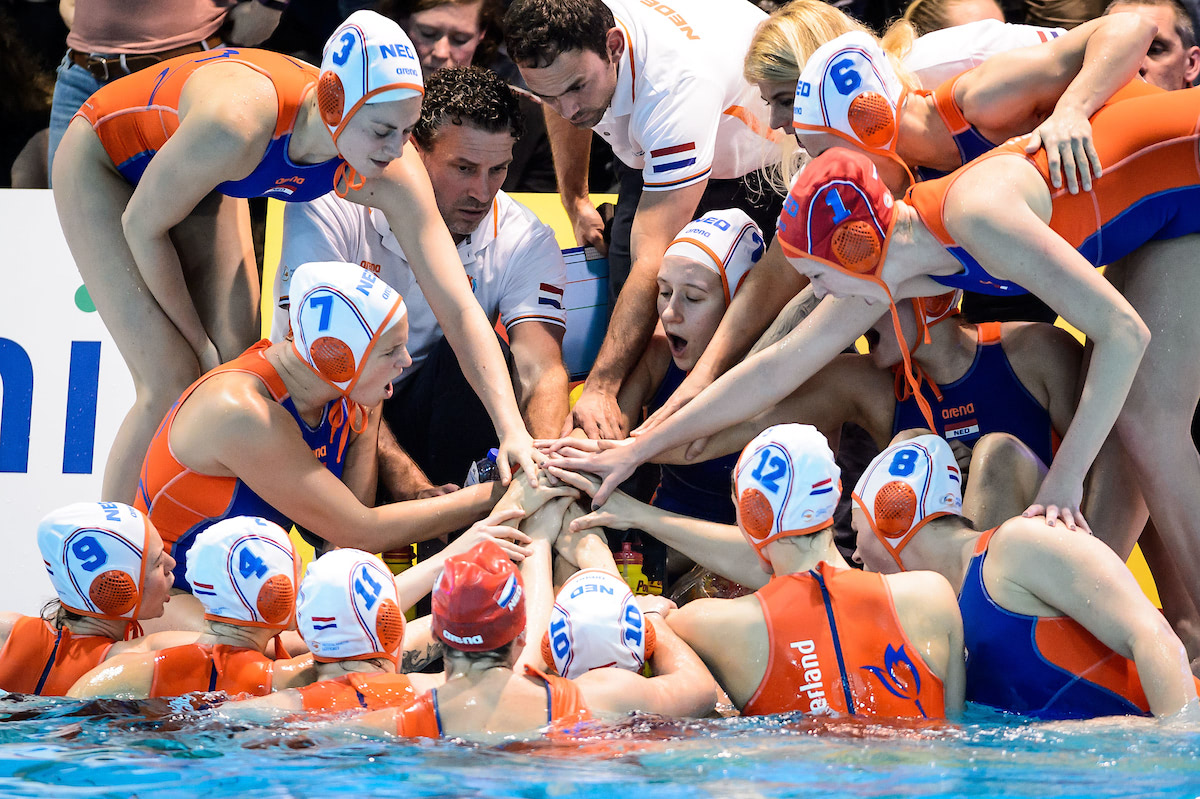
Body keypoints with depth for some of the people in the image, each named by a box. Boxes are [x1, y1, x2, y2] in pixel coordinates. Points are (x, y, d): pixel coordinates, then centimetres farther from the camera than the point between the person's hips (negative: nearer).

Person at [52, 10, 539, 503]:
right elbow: (142, 225, -26)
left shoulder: (395, 177, -29)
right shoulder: (240, 122, -44)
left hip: (198, 184, 5)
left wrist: (512, 427, -36)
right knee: (172, 382, -16)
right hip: (99, 165, -5)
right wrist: (197, 340, -14)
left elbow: (459, 307, -25)